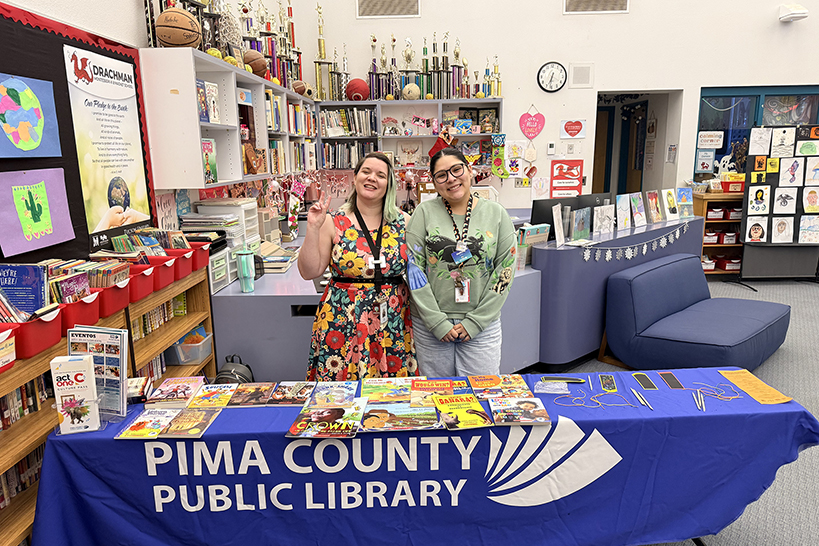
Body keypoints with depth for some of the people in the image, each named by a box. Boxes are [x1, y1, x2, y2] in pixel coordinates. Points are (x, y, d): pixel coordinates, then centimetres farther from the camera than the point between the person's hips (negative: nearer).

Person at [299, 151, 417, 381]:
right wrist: (313, 228, -10)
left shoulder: (403, 222, 5)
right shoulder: (334, 223, -1)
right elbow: (309, 272, -3)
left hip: (393, 321, 2)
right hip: (343, 320, -1)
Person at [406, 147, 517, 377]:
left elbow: (505, 271, -1)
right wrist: (437, 322, -11)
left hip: (482, 326, 1)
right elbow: (413, 269, -6)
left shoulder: (496, 214, 2)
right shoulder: (424, 213, -1)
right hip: (430, 326, 0)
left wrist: (475, 322, -7)